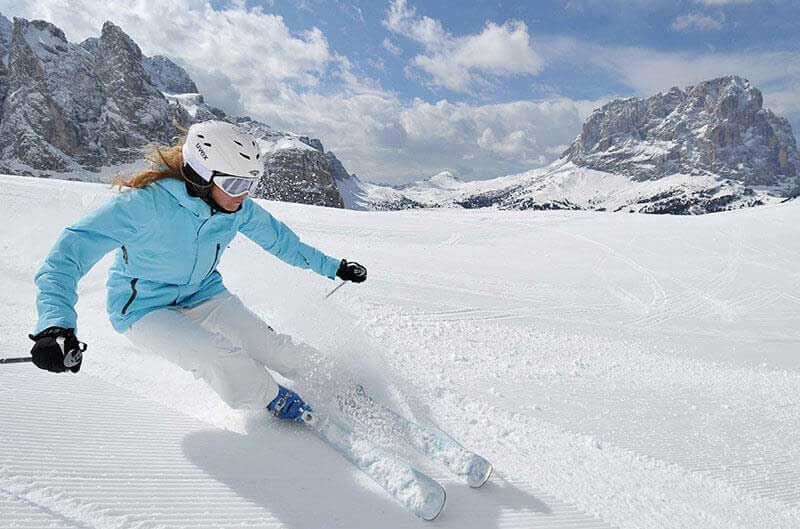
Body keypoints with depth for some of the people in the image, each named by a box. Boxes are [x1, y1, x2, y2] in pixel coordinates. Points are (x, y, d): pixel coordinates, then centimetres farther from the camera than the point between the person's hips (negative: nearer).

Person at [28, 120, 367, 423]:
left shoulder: (238, 208, -15)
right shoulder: (146, 203, -33)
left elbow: (279, 239, 2)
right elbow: (71, 250, -34)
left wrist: (333, 267, 9)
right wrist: (55, 324, -50)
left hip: (203, 293, 4)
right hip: (143, 307, -4)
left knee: (273, 347, -7)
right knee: (221, 360, -25)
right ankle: (280, 402, 2)